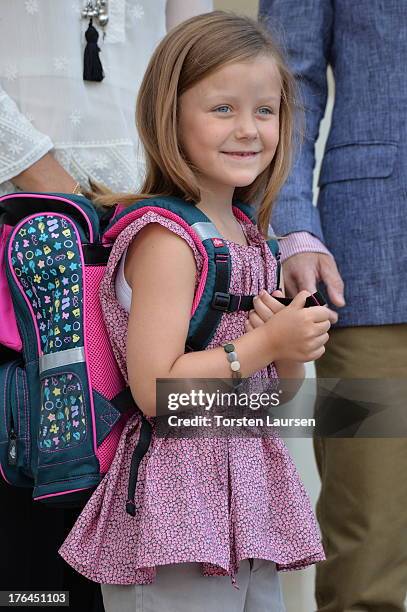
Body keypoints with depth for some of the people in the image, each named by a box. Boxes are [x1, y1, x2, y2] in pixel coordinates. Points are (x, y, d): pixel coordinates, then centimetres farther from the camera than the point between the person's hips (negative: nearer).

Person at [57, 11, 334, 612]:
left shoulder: (249, 237, 11)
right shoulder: (166, 237, -14)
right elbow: (154, 391, -20)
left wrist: (294, 350, -3)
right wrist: (268, 343, -16)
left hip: (249, 508, 8)